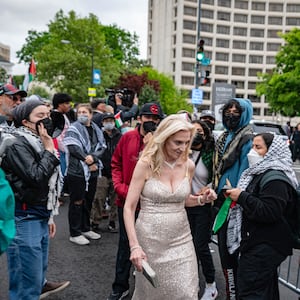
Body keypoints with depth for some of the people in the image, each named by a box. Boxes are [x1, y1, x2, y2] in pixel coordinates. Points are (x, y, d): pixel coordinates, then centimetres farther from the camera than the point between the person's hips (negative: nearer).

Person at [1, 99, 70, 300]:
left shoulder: (38, 142, 15)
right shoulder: (17, 143, -14)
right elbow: (37, 177, -25)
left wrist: (49, 216, 23)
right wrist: (49, 150, -13)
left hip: (40, 215, 9)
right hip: (24, 217, -9)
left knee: (39, 266, 24)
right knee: (27, 278, -3)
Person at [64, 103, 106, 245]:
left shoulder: (96, 130, 10)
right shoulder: (73, 129, -6)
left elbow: (101, 147, 2)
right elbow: (73, 149, -15)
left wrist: (93, 157, -17)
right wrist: (89, 162, -15)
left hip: (93, 171, 6)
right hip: (77, 171, -6)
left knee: (88, 201, 15)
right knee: (77, 202, -1)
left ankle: (85, 229, 30)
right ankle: (74, 234, 9)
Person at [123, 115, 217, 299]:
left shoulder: (188, 165, -1)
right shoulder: (146, 164, -13)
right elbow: (129, 207, -13)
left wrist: (202, 199, -6)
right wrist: (134, 246, -20)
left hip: (181, 239, 3)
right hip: (150, 239, -3)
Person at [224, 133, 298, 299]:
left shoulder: (275, 179, -18)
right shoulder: (260, 173, 14)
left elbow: (269, 212, -27)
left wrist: (242, 197, -20)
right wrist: (236, 196, 11)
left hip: (264, 247, -10)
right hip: (258, 243, 11)